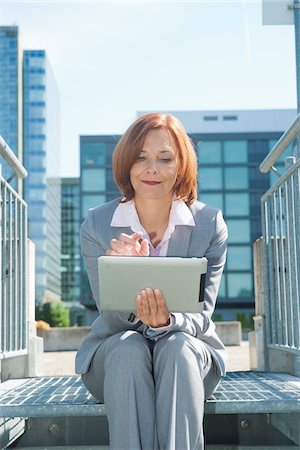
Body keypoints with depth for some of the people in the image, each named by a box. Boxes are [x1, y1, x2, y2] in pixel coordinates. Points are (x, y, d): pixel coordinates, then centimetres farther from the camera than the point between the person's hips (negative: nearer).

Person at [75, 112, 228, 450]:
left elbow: (201, 317, -9)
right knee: (128, 347, -33)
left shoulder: (210, 225, -7)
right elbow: (114, 322, -12)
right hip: (113, 356, 0)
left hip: (190, 357, 0)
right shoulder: (96, 225, -7)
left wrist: (166, 323, -34)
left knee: (177, 346, -33)